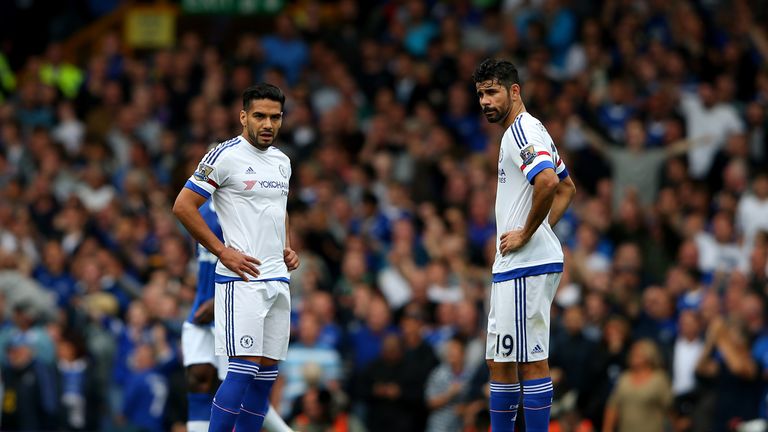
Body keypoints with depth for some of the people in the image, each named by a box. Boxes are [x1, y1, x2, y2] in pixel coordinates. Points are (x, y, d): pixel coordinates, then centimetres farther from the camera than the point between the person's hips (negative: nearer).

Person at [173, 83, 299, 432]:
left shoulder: (282, 161, 15)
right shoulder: (225, 155, -9)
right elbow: (183, 206, -10)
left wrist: (287, 248, 13)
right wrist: (223, 251, -13)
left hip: (278, 279, 8)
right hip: (241, 279, -8)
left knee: (267, 373, 6)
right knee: (244, 369, -15)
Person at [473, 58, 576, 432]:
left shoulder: (522, 131, -13)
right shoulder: (528, 131, 19)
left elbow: (548, 181, -30)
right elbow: (566, 187, 29)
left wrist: (527, 232, -19)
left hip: (526, 265, -11)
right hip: (511, 265, 11)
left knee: (531, 360, -9)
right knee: (499, 361, 13)